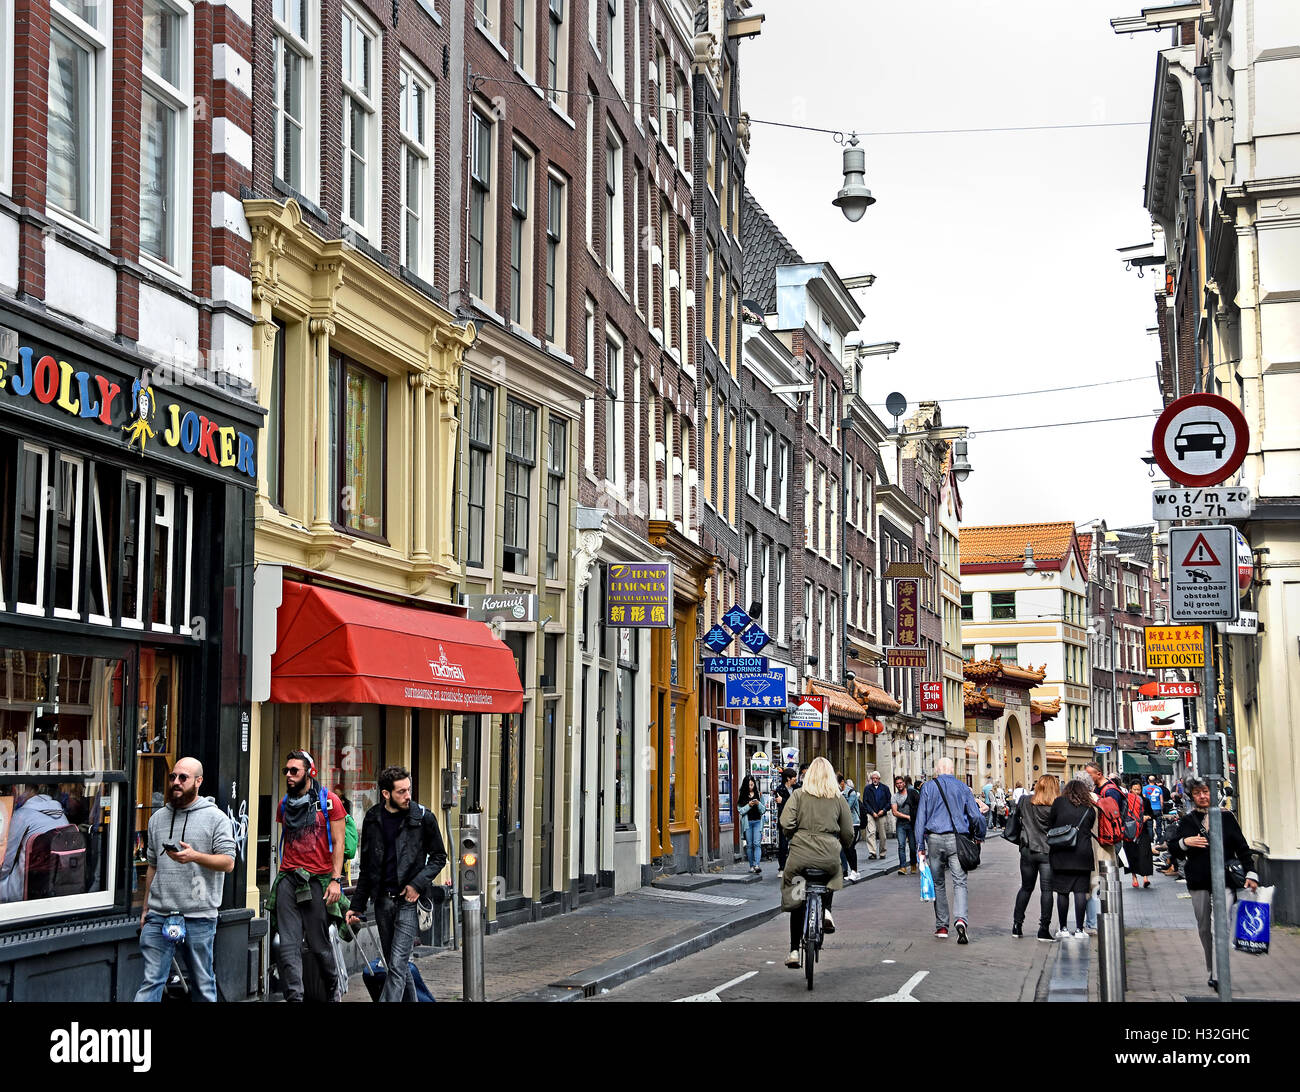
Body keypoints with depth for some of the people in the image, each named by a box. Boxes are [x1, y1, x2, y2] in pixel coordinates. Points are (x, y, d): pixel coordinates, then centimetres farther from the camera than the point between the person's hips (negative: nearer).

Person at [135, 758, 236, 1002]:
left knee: (203, 983, 5)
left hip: (198, 917, -3)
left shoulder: (215, 818, 0)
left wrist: (195, 856, -23)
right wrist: (145, 908, 18)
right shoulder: (158, 818, 15)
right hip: (159, 915, 4)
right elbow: (152, 866, 20)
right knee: (151, 981, -2)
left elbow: (228, 862, -7)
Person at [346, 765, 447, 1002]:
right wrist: (357, 906, 11)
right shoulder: (372, 819, 6)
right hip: (382, 900, 4)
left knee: (397, 966, -11)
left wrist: (418, 884, -11)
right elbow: (366, 867, 14)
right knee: (394, 965, 11)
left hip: (409, 900, -4)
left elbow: (439, 857, 4)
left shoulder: (423, 817, -4)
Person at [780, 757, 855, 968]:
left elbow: (786, 821, -8)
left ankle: (794, 950, 11)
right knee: (834, 873, 35)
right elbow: (848, 833, 9)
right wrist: (844, 847, 30)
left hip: (800, 854, -1)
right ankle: (826, 910, 11)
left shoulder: (799, 794, 3)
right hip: (829, 854, 1)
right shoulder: (838, 799, 7)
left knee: (796, 904, 14)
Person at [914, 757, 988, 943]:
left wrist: (920, 846, 2)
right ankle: (961, 919, -27)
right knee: (959, 882, -4)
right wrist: (981, 835, 23)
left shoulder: (928, 787, 4)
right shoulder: (963, 788, 6)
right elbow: (976, 816, 5)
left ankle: (942, 926, 13)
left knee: (938, 883, 11)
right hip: (956, 839, 0)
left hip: (934, 839, 0)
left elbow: (921, 818, 1)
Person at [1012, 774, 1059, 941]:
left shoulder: (1025, 802, -2)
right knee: (1047, 889, 0)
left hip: (1027, 851, 3)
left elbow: (1016, 813, 14)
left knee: (1026, 888, 16)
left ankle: (1017, 925, 18)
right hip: (1047, 852, -3)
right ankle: (1044, 929, -3)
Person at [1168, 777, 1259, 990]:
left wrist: (1250, 873, 1)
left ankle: (1218, 975, -17)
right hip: (1198, 883, 2)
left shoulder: (1226, 817, 7)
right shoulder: (1187, 821, 9)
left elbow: (1242, 846, 8)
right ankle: (1212, 969, 24)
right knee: (1204, 929, 9)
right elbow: (1172, 848, 10)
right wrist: (1185, 842, -11)